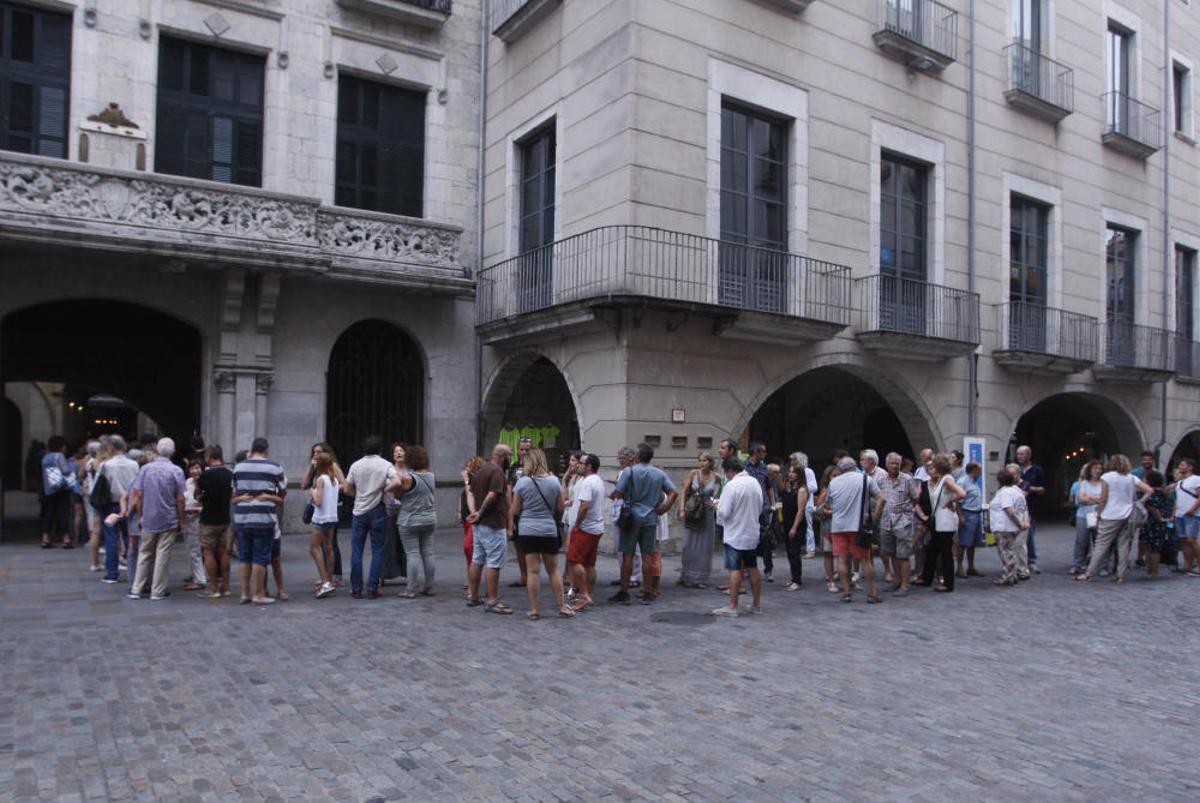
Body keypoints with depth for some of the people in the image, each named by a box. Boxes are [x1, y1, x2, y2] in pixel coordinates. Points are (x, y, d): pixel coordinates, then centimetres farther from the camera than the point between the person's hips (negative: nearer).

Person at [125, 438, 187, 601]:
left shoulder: (145, 468, -1)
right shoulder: (176, 471, -9)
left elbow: (138, 494, 0)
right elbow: (180, 498, -9)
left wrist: (140, 516, 10)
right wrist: (181, 520, 0)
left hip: (148, 520, 3)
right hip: (169, 520, -3)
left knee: (144, 554, 14)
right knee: (163, 555, 4)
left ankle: (136, 589, 16)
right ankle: (158, 591, 8)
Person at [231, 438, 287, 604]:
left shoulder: (239, 466, 7)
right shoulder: (274, 467, -5)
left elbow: (234, 491, 12)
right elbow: (283, 491, 3)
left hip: (242, 518, 4)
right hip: (264, 518, -4)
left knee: (244, 557, 12)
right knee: (260, 558, 1)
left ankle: (245, 593, 16)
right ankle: (259, 594, 4)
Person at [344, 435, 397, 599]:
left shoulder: (356, 465, 3)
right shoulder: (386, 465, -4)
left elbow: (347, 489, 5)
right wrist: (384, 490, -3)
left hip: (360, 511, 2)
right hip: (378, 511, -2)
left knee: (356, 550, 8)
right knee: (377, 551, 4)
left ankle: (356, 588, 9)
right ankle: (372, 588, 1)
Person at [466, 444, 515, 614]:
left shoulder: (480, 470, 15)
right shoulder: (497, 471, -15)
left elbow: (472, 493, 18)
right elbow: (493, 495, -25)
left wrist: (476, 512, 8)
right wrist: (481, 512, -14)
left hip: (479, 523, 10)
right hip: (493, 524, -10)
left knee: (477, 560, 15)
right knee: (494, 563, -6)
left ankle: (472, 596, 23)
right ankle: (493, 602, -3)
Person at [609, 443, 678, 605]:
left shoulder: (629, 471, -7)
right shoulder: (660, 474, 5)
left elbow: (618, 493, -12)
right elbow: (674, 492, 1)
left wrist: (612, 495, 9)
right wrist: (664, 508, 3)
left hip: (631, 517, -3)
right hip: (651, 519, 3)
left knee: (627, 555, 3)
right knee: (648, 556, 7)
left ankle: (624, 593, 7)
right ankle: (648, 593, 10)